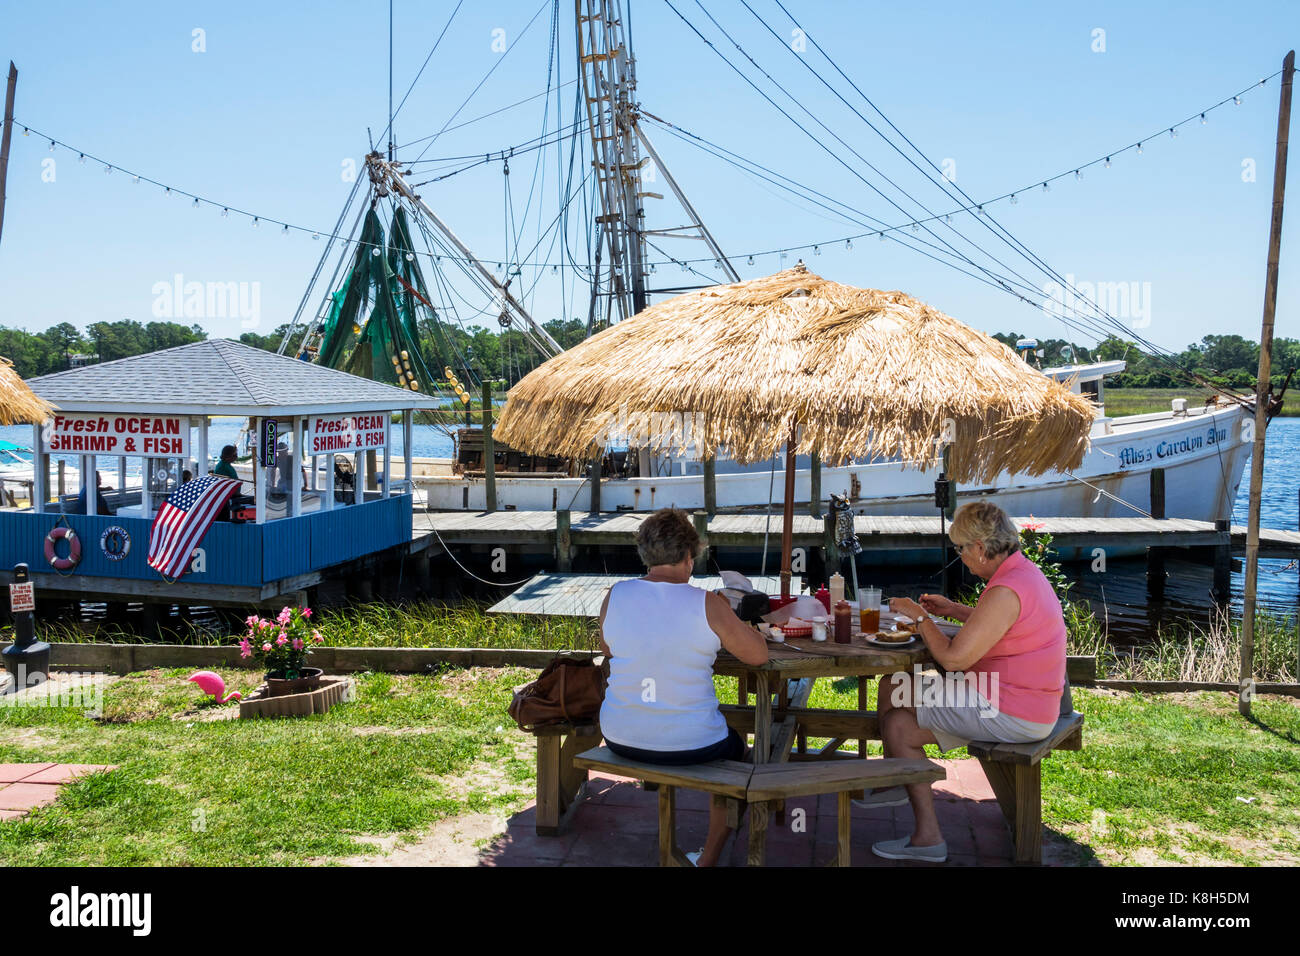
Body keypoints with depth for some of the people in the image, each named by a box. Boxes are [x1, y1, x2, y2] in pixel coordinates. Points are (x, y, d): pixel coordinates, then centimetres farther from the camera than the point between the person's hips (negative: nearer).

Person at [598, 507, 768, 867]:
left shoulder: (615, 596, -6)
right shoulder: (707, 605, -17)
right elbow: (759, 655, -6)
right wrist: (727, 619, 10)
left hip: (620, 739, 4)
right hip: (689, 743, -4)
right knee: (736, 750, 30)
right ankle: (707, 860, 33)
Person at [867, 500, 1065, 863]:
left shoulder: (1006, 592, -26)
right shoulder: (1025, 571, 8)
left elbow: (954, 658, -24)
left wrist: (921, 617, -10)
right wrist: (954, 610, 18)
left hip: (1011, 716, -11)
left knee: (899, 725, -13)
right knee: (893, 683, 13)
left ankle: (928, 836, -4)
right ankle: (894, 783, 27)